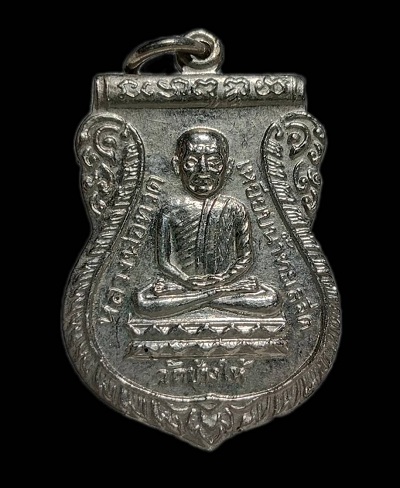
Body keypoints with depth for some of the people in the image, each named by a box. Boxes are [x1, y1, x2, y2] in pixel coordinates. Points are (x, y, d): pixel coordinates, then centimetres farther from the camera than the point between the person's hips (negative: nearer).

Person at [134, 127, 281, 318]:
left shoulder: (235, 209, 2)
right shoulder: (172, 210, 1)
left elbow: (246, 258, 2)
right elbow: (163, 261, 0)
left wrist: (225, 277, -18)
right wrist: (187, 281, -19)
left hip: (226, 279, 0)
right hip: (183, 282, 0)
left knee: (272, 302, -24)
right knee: (144, 304, -30)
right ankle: (221, 294, -19)